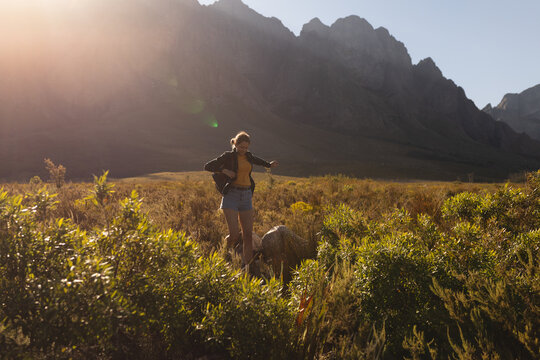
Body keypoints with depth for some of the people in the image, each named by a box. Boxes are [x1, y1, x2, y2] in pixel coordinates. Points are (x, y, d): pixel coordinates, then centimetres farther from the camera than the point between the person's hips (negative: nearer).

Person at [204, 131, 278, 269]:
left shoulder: (248, 156, 13)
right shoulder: (228, 156, -2)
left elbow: (256, 160, 38)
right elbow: (208, 166, -4)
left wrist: (269, 164, 33)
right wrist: (224, 171, -14)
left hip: (246, 196, 5)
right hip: (231, 195, -5)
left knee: (248, 234, 1)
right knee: (234, 234, -14)